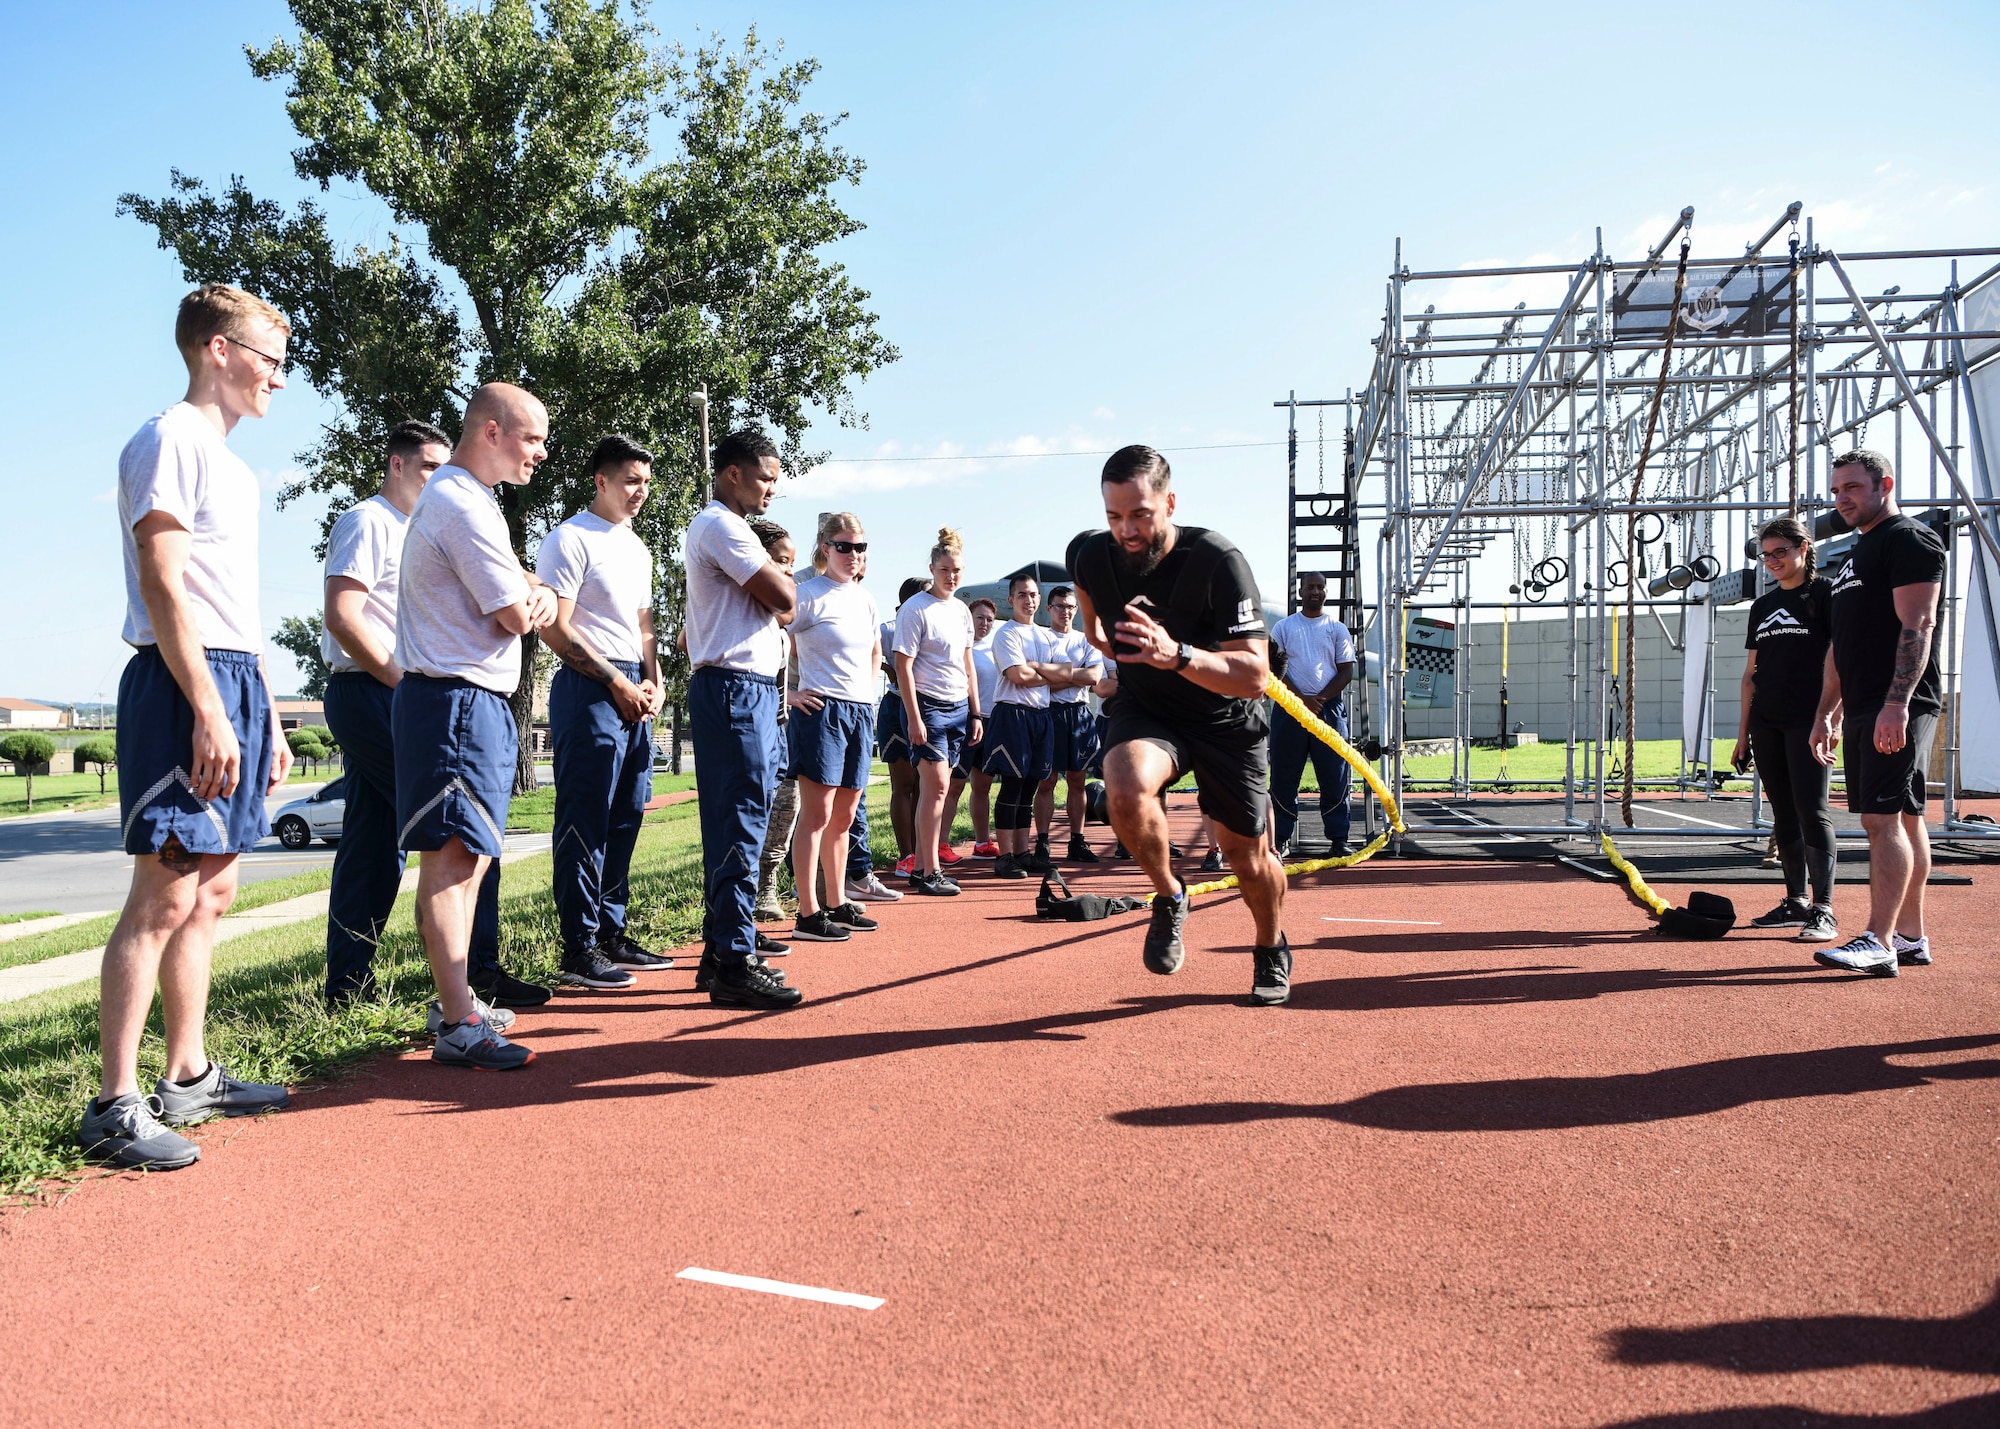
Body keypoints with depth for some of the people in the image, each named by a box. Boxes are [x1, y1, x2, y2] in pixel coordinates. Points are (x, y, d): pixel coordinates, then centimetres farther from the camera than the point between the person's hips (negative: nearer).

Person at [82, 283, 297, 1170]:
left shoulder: (231, 464, 22)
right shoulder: (170, 440, -6)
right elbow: (164, 585, -15)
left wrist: (266, 715, 21)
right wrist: (209, 710, -22)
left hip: (235, 683, 10)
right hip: (183, 685, -10)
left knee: (211, 892, 12)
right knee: (165, 896, -10)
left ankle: (187, 1079, 20)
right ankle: (113, 1105, -4)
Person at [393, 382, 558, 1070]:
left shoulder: (458, 496, 20)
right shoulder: (464, 505, -15)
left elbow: (519, 592, 20)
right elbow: (516, 615, -17)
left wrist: (537, 593, -3)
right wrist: (534, 598, 5)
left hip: (479, 702, 11)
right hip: (458, 699, -11)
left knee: (469, 856, 15)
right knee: (452, 855, -13)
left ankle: (458, 1002, 25)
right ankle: (458, 1027, -13)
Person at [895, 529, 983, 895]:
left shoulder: (962, 611, 14)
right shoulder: (916, 608, -7)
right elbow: (903, 666, -11)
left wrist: (975, 713, 16)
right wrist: (914, 718, -16)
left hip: (959, 707, 7)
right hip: (927, 705, -7)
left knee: (933, 788, 7)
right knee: (937, 786, -11)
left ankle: (919, 868, 12)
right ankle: (929, 872, -5)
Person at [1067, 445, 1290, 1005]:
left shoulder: (1218, 561, -29)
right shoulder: (1089, 555, -17)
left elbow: (1254, 677, -34)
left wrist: (1177, 655, -48)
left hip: (1225, 721, -1)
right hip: (1142, 708, 2)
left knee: (1248, 858, 8)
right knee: (1126, 791, -32)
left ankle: (1272, 949, 41)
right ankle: (1169, 898, -3)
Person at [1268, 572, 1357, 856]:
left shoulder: (1337, 629, 11)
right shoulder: (1284, 627, 9)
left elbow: (1346, 671, 5)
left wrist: (1320, 699, -10)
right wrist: (1302, 699, -11)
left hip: (1329, 707, 0)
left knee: (1335, 777, -1)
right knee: (1284, 777, 1)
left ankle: (1338, 839, 4)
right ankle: (1282, 839, 9)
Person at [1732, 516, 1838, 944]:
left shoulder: (1826, 593, -1)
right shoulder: (1762, 605, 16)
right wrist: (1743, 729, 14)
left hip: (1808, 721, -6)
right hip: (1766, 723, 6)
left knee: (1812, 812, -10)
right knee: (1783, 814, 8)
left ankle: (1823, 910, -7)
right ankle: (1796, 902, 16)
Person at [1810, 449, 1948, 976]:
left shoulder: (1910, 540, -6)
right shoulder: (1855, 553, 23)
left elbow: (1918, 626, -17)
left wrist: (1897, 703, -26)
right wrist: (1827, 713, 21)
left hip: (1898, 708, -10)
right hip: (1862, 709, 10)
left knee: (1883, 817, -14)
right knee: (1902, 818, 11)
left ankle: (1879, 943, -15)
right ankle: (1911, 938, 16)